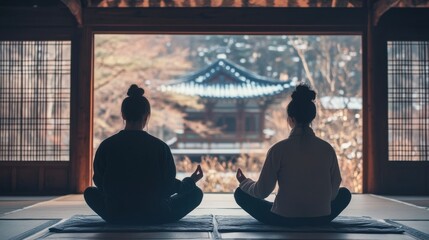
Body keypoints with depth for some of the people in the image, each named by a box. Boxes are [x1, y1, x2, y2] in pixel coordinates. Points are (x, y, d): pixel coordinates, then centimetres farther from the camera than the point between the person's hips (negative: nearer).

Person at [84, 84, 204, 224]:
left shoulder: (106, 146, -10)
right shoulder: (160, 147, -14)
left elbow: (100, 183, 4)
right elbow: (168, 187, -5)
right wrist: (191, 181, 15)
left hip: (116, 217, 3)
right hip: (154, 217, -2)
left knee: (90, 192, 31)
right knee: (196, 193, 17)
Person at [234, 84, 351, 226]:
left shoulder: (278, 149, -12)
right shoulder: (327, 149, -4)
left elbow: (262, 191, -7)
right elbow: (333, 192, 4)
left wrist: (244, 182, 15)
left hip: (283, 220, -2)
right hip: (320, 220, 3)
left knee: (240, 193, 19)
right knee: (345, 193, 32)